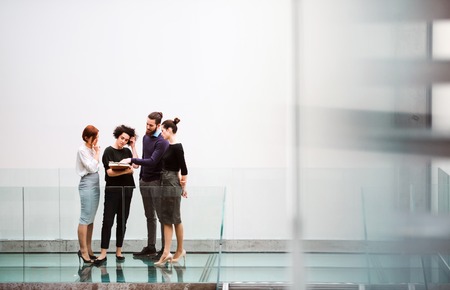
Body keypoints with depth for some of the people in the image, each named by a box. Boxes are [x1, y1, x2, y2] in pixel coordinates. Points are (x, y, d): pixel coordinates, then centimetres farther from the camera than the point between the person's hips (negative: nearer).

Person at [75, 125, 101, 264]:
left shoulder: (92, 149, 14)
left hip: (95, 184, 9)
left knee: (91, 218, 9)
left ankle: (88, 249, 12)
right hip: (87, 184, -9)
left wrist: (96, 152, 10)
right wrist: (97, 153, -8)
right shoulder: (82, 150, -9)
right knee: (85, 218, -7)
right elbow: (92, 167, -14)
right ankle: (83, 251, -6)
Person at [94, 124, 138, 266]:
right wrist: (125, 171, -22)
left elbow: (136, 164, -2)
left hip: (126, 189, 5)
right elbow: (109, 172, -9)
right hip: (112, 189, -5)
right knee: (108, 221, -6)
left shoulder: (127, 151, 13)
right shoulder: (109, 151, -2)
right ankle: (103, 254, -6)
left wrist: (133, 146, 3)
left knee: (122, 221, 7)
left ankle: (119, 251, 14)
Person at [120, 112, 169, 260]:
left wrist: (132, 160, -26)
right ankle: (150, 247, 20)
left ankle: (164, 249, 1)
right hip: (144, 181, 8)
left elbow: (152, 161, -23)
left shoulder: (162, 142, -15)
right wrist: (141, 176, 17)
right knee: (149, 216, 13)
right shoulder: (145, 137, 11)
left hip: (157, 182, -8)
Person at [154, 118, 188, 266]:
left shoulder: (177, 147, -15)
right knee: (166, 219, 4)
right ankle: (166, 252, 3)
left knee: (175, 218, 2)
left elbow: (183, 168, -14)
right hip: (165, 183, 9)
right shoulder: (168, 146, 11)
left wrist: (183, 184, -3)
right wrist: (182, 185, 16)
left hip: (173, 184, -9)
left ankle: (180, 250, 16)